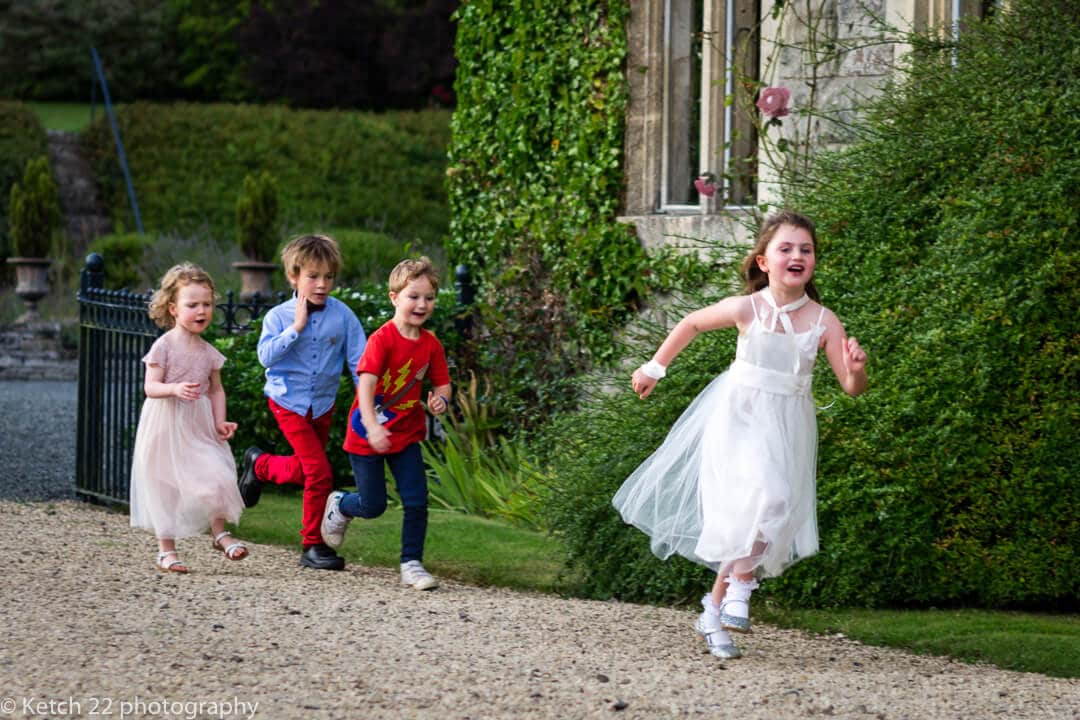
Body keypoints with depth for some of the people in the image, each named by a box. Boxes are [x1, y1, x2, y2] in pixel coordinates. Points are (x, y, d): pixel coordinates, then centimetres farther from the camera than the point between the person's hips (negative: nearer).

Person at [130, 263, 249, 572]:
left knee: (216, 475, -7)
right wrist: (175, 389, -32)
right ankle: (166, 549, 13)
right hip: (166, 427, -4)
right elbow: (150, 386, -13)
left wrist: (220, 422, -1)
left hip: (199, 427, 4)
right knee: (165, 487, 2)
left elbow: (216, 389, 12)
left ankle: (219, 533, 14)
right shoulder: (164, 346, -11)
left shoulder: (208, 352, 4)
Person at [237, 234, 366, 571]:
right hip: (288, 401, -4)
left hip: (323, 403, 4)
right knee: (320, 472, -13)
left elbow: (359, 359, -5)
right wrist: (296, 327, -25)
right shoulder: (279, 316, -9)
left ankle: (260, 465, 46)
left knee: (303, 470, 17)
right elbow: (266, 355, -21)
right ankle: (313, 545, 5)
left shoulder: (342, 315, -7)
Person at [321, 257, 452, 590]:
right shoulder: (383, 338, -20)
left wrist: (440, 400, -18)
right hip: (368, 434, -5)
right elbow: (366, 383, -26)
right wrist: (372, 426, -38)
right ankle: (339, 505, 37)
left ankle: (411, 563, 7)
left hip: (406, 434, 5)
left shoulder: (431, 344, -1)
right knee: (373, 506, 4)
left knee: (417, 500, -4)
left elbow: (442, 384, 7)